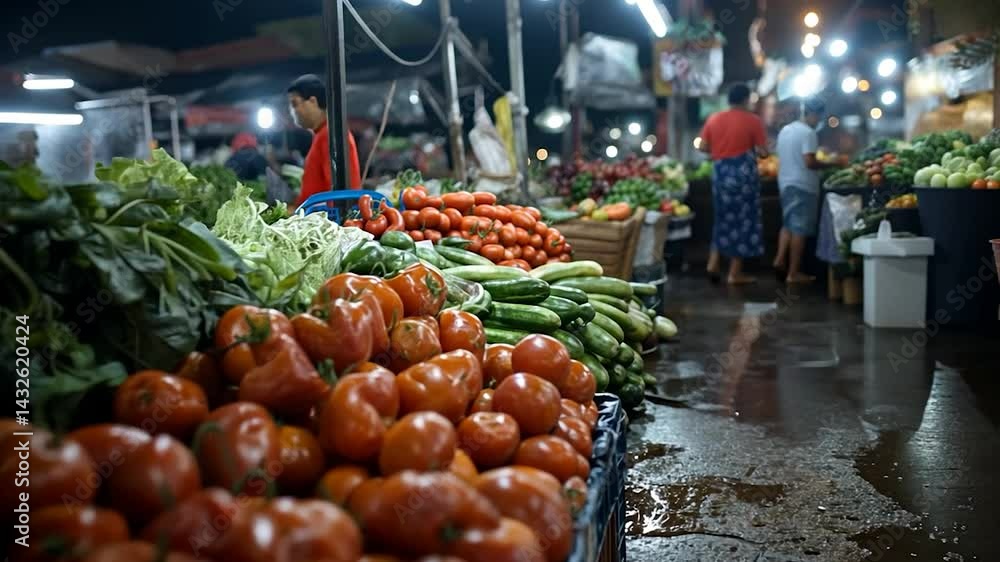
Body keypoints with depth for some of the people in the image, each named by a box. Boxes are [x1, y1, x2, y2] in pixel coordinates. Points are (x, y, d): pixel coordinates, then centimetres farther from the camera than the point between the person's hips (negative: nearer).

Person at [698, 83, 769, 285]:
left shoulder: (713, 119, 5)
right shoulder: (753, 120, -6)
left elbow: (703, 147, 7)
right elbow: (763, 152, -8)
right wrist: (751, 149, 12)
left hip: (720, 173, 4)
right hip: (743, 173, -4)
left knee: (724, 218, 18)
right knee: (743, 220, 4)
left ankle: (713, 263, 12)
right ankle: (735, 274, 7)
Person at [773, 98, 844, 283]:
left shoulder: (785, 130, 11)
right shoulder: (808, 133, -15)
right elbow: (809, 162, -23)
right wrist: (831, 164, -10)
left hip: (785, 183, 8)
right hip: (803, 185, -8)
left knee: (788, 224, 20)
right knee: (800, 229, -3)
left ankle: (780, 259, 8)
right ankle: (793, 273, 0)